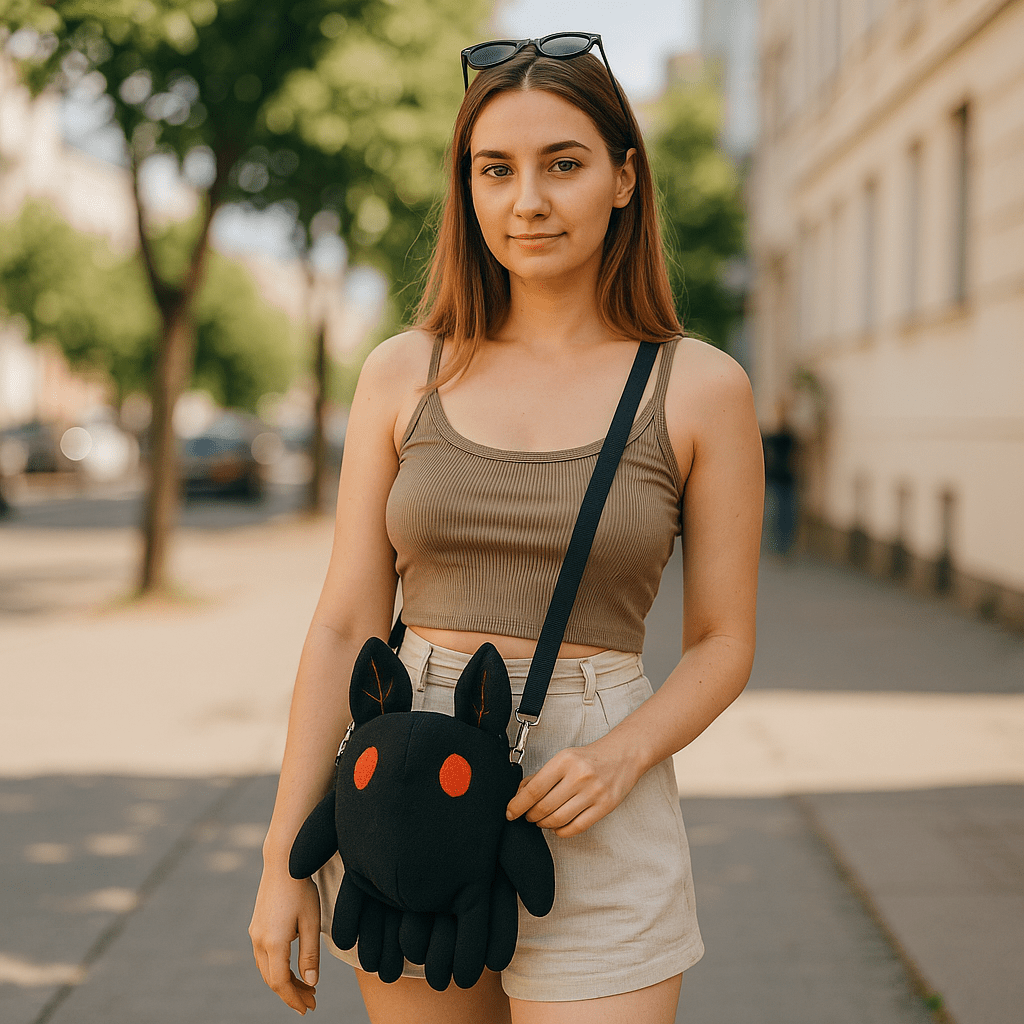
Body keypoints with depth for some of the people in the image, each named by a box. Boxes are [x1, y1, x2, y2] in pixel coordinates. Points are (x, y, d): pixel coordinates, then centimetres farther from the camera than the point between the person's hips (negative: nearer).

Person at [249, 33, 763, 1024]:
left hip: (593, 829, -2)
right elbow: (343, 626, 3)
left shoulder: (701, 388, -1)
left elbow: (723, 642, 3)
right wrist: (283, 858, 0)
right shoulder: (403, 374, 4)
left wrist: (621, 757, -16)